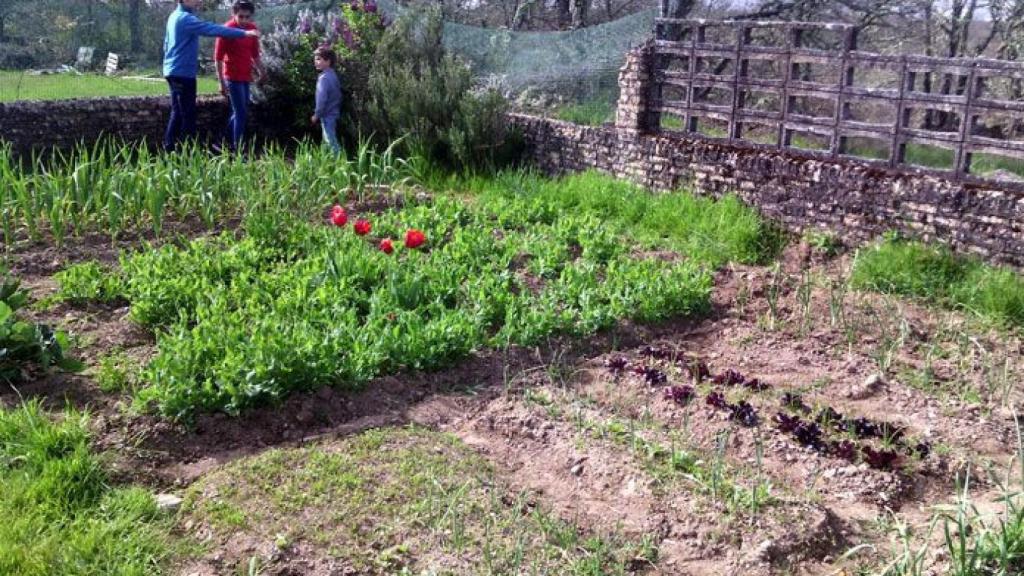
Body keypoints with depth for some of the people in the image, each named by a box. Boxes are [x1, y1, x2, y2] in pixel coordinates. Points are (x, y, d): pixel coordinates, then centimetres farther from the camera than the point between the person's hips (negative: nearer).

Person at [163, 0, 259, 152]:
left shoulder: (175, 16, 14)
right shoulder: (186, 18, -17)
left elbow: (167, 44, 22)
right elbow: (212, 29, -26)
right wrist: (244, 33, -28)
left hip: (174, 71, 10)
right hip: (183, 73, -10)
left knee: (177, 112, 16)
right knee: (188, 115, -5)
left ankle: (169, 147, 20)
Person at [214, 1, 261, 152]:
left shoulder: (252, 28, 4)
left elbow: (255, 53, 17)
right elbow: (218, 57, -14)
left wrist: (259, 71, 17)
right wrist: (222, 82, -16)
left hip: (246, 77, 7)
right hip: (233, 77, -7)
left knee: (238, 112, 15)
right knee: (241, 113, -8)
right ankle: (237, 148, -3)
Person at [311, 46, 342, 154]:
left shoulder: (324, 77, -19)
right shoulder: (333, 75, 9)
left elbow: (322, 99, -22)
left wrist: (316, 115, -12)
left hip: (327, 115, -10)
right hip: (334, 113, 10)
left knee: (331, 142, -6)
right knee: (328, 141, 18)